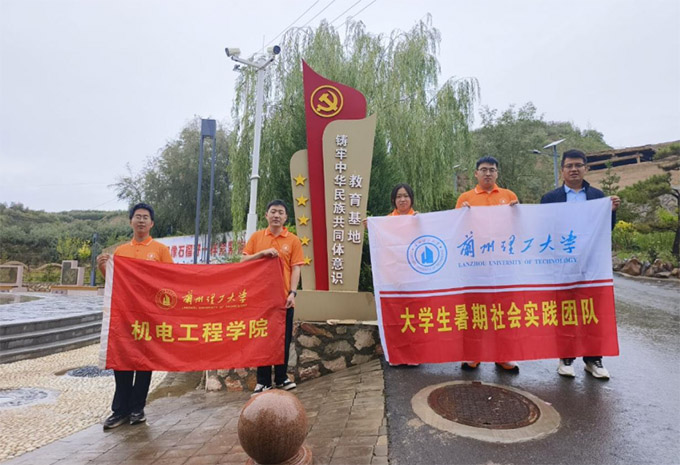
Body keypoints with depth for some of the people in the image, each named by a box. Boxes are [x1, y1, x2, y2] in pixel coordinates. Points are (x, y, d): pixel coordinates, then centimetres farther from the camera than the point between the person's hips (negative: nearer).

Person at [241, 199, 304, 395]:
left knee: (283, 338, 6)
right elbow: (243, 261, 3)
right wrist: (262, 253, -13)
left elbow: (295, 268, -2)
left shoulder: (293, 240, 2)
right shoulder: (256, 237, 6)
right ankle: (263, 381, 16)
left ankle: (281, 377, 23)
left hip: (283, 297, 0)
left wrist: (292, 292, -12)